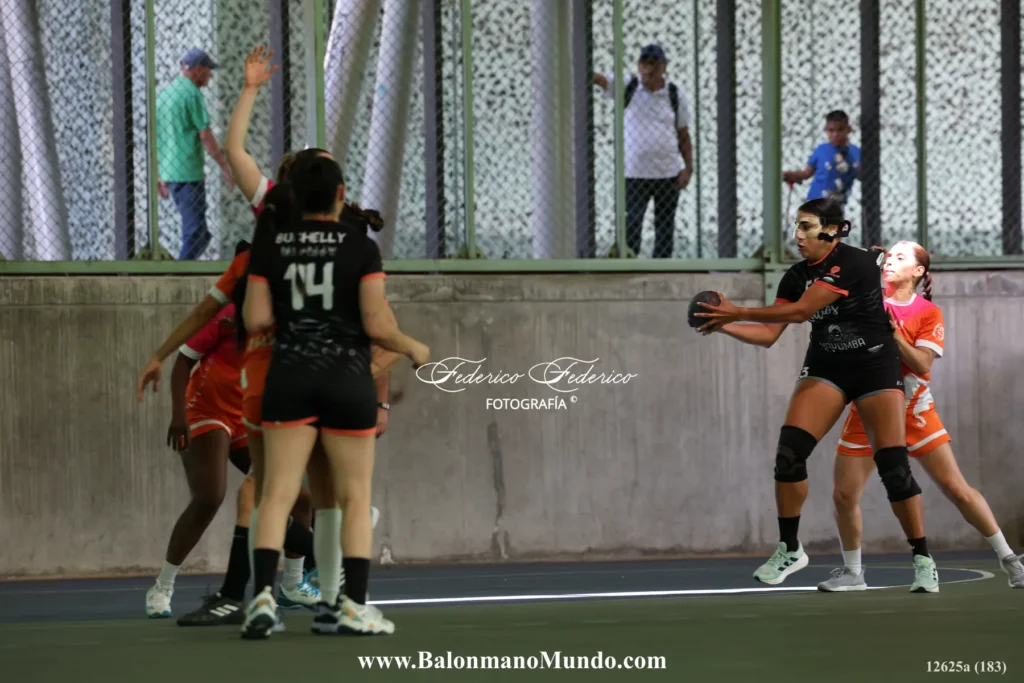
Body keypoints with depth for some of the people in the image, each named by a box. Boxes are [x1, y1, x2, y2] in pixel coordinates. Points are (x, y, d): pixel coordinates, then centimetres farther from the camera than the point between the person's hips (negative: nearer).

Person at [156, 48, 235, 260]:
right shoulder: (192, 94, -10)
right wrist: (224, 166, -8)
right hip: (189, 173, -9)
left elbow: (156, 138, 18)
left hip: (169, 171, 9)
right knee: (195, 235, -6)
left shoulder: (164, 93, 16)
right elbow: (205, 135, -14)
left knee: (200, 234, 15)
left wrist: (161, 175, 22)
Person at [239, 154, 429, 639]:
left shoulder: (270, 246, 3)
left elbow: (255, 320, 0)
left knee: (278, 493, 0)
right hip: (348, 379, -2)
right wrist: (412, 348, 10)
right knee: (355, 495, 8)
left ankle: (263, 596, -16)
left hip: (289, 376, 2)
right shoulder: (360, 247, -5)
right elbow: (377, 325, -8)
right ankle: (354, 606, 5)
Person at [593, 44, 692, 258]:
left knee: (665, 227, 6)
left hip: (668, 174, 2)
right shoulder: (627, 87, 1)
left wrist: (688, 168, -3)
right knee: (632, 224, -10)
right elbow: (597, 78, -13)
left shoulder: (675, 94, 4)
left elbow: (684, 135, 8)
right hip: (635, 174, -2)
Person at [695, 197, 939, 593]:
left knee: (894, 466, -11)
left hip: (876, 367, -5)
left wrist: (738, 313, -24)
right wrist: (725, 326, -17)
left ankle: (923, 560, 2)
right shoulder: (797, 276, 1)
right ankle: (789, 549, -1)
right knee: (790, 449, -14)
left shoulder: (854, 264, -21)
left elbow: (801, 311, -27)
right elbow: (768, 334, 0)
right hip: (826, 368, 5)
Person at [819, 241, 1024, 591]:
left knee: (957, 489, -5)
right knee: (844, 496, -3)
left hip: (914, 413, -2)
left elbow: (922, 364, -15)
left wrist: (892, 331, -23)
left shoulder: (928, 313, -4)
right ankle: (852, 572, 16)